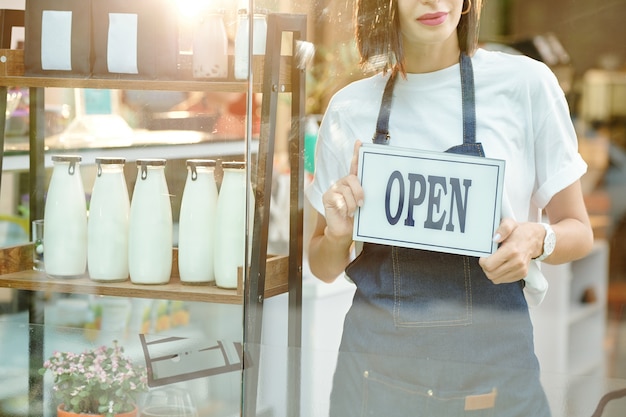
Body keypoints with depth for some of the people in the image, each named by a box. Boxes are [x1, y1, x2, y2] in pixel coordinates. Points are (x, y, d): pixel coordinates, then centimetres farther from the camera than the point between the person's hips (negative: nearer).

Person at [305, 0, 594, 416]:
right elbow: (324, 269, 11)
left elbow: (579, 231, 3)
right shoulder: (349, 107, 3)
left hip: (491, 363, -1)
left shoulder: (526, 82, -5)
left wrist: (538, 240, -19)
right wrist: (338, 236, -11)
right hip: (376, 362, 2)